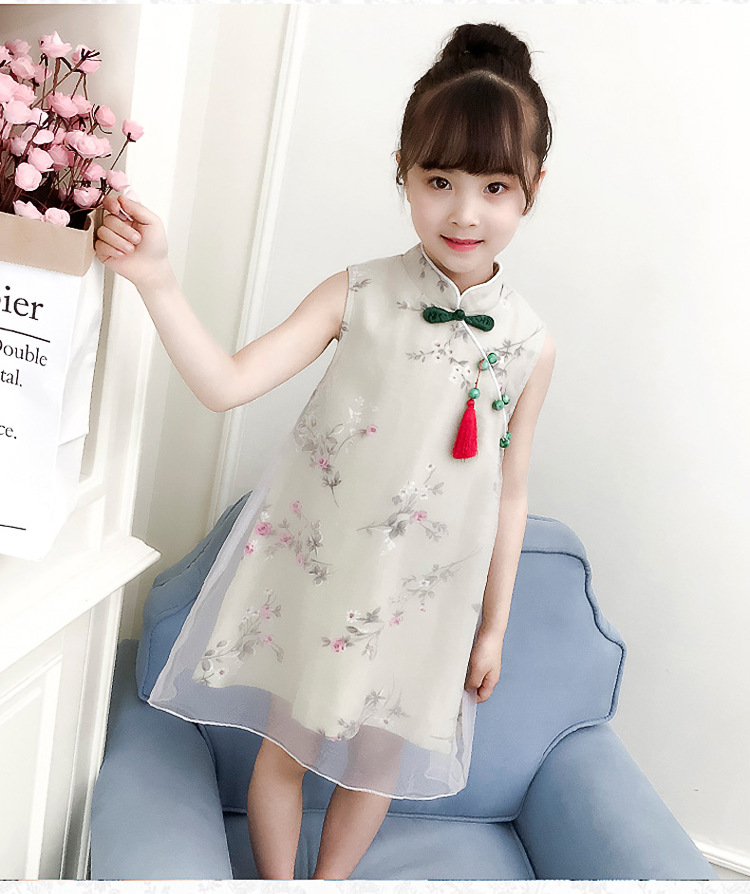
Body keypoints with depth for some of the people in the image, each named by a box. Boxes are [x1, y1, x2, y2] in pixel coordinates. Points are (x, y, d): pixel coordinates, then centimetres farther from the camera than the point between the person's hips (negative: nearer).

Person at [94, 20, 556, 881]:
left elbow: (509, 494, 1)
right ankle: (277, 882, 43)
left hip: (421, 596, 1)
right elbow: (226, 383, -17)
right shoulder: (356, 295, -11)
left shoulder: (530, 344, -7)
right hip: (307, 569, -1)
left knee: (378, 757, 18)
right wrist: (158, 281, -30)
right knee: (283, 741, 15)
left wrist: (492, 625, 7)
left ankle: (330, 882, 47)